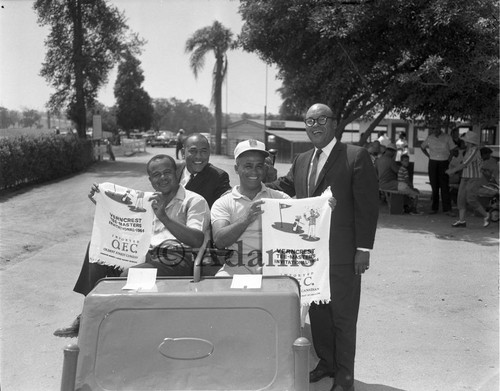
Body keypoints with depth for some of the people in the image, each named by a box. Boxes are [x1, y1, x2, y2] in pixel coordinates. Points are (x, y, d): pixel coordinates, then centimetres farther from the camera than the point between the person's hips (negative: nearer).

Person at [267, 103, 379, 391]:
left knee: (343, 314, 7)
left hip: (342, 254, -6)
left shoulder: (356, 156, -9)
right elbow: (284, 186, 17)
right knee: (317, 310, 17)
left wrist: (363, 249, -14)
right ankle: (326, 362, 35)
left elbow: (367, 206, -11)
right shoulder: (302, 160, 11)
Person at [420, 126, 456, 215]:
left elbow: (452, 150, 4)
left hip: (444, 162, -2)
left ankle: (447, 209, -6)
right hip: (432, 163, 2)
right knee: (434, 186, 3)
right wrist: (429, 156, 11)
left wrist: (449, 160, -5)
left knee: (445, 186, -7)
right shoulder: (429, 138, 6)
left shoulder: (447, 137, -1)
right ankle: (434, 208, 10)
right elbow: (422, 147, 21)